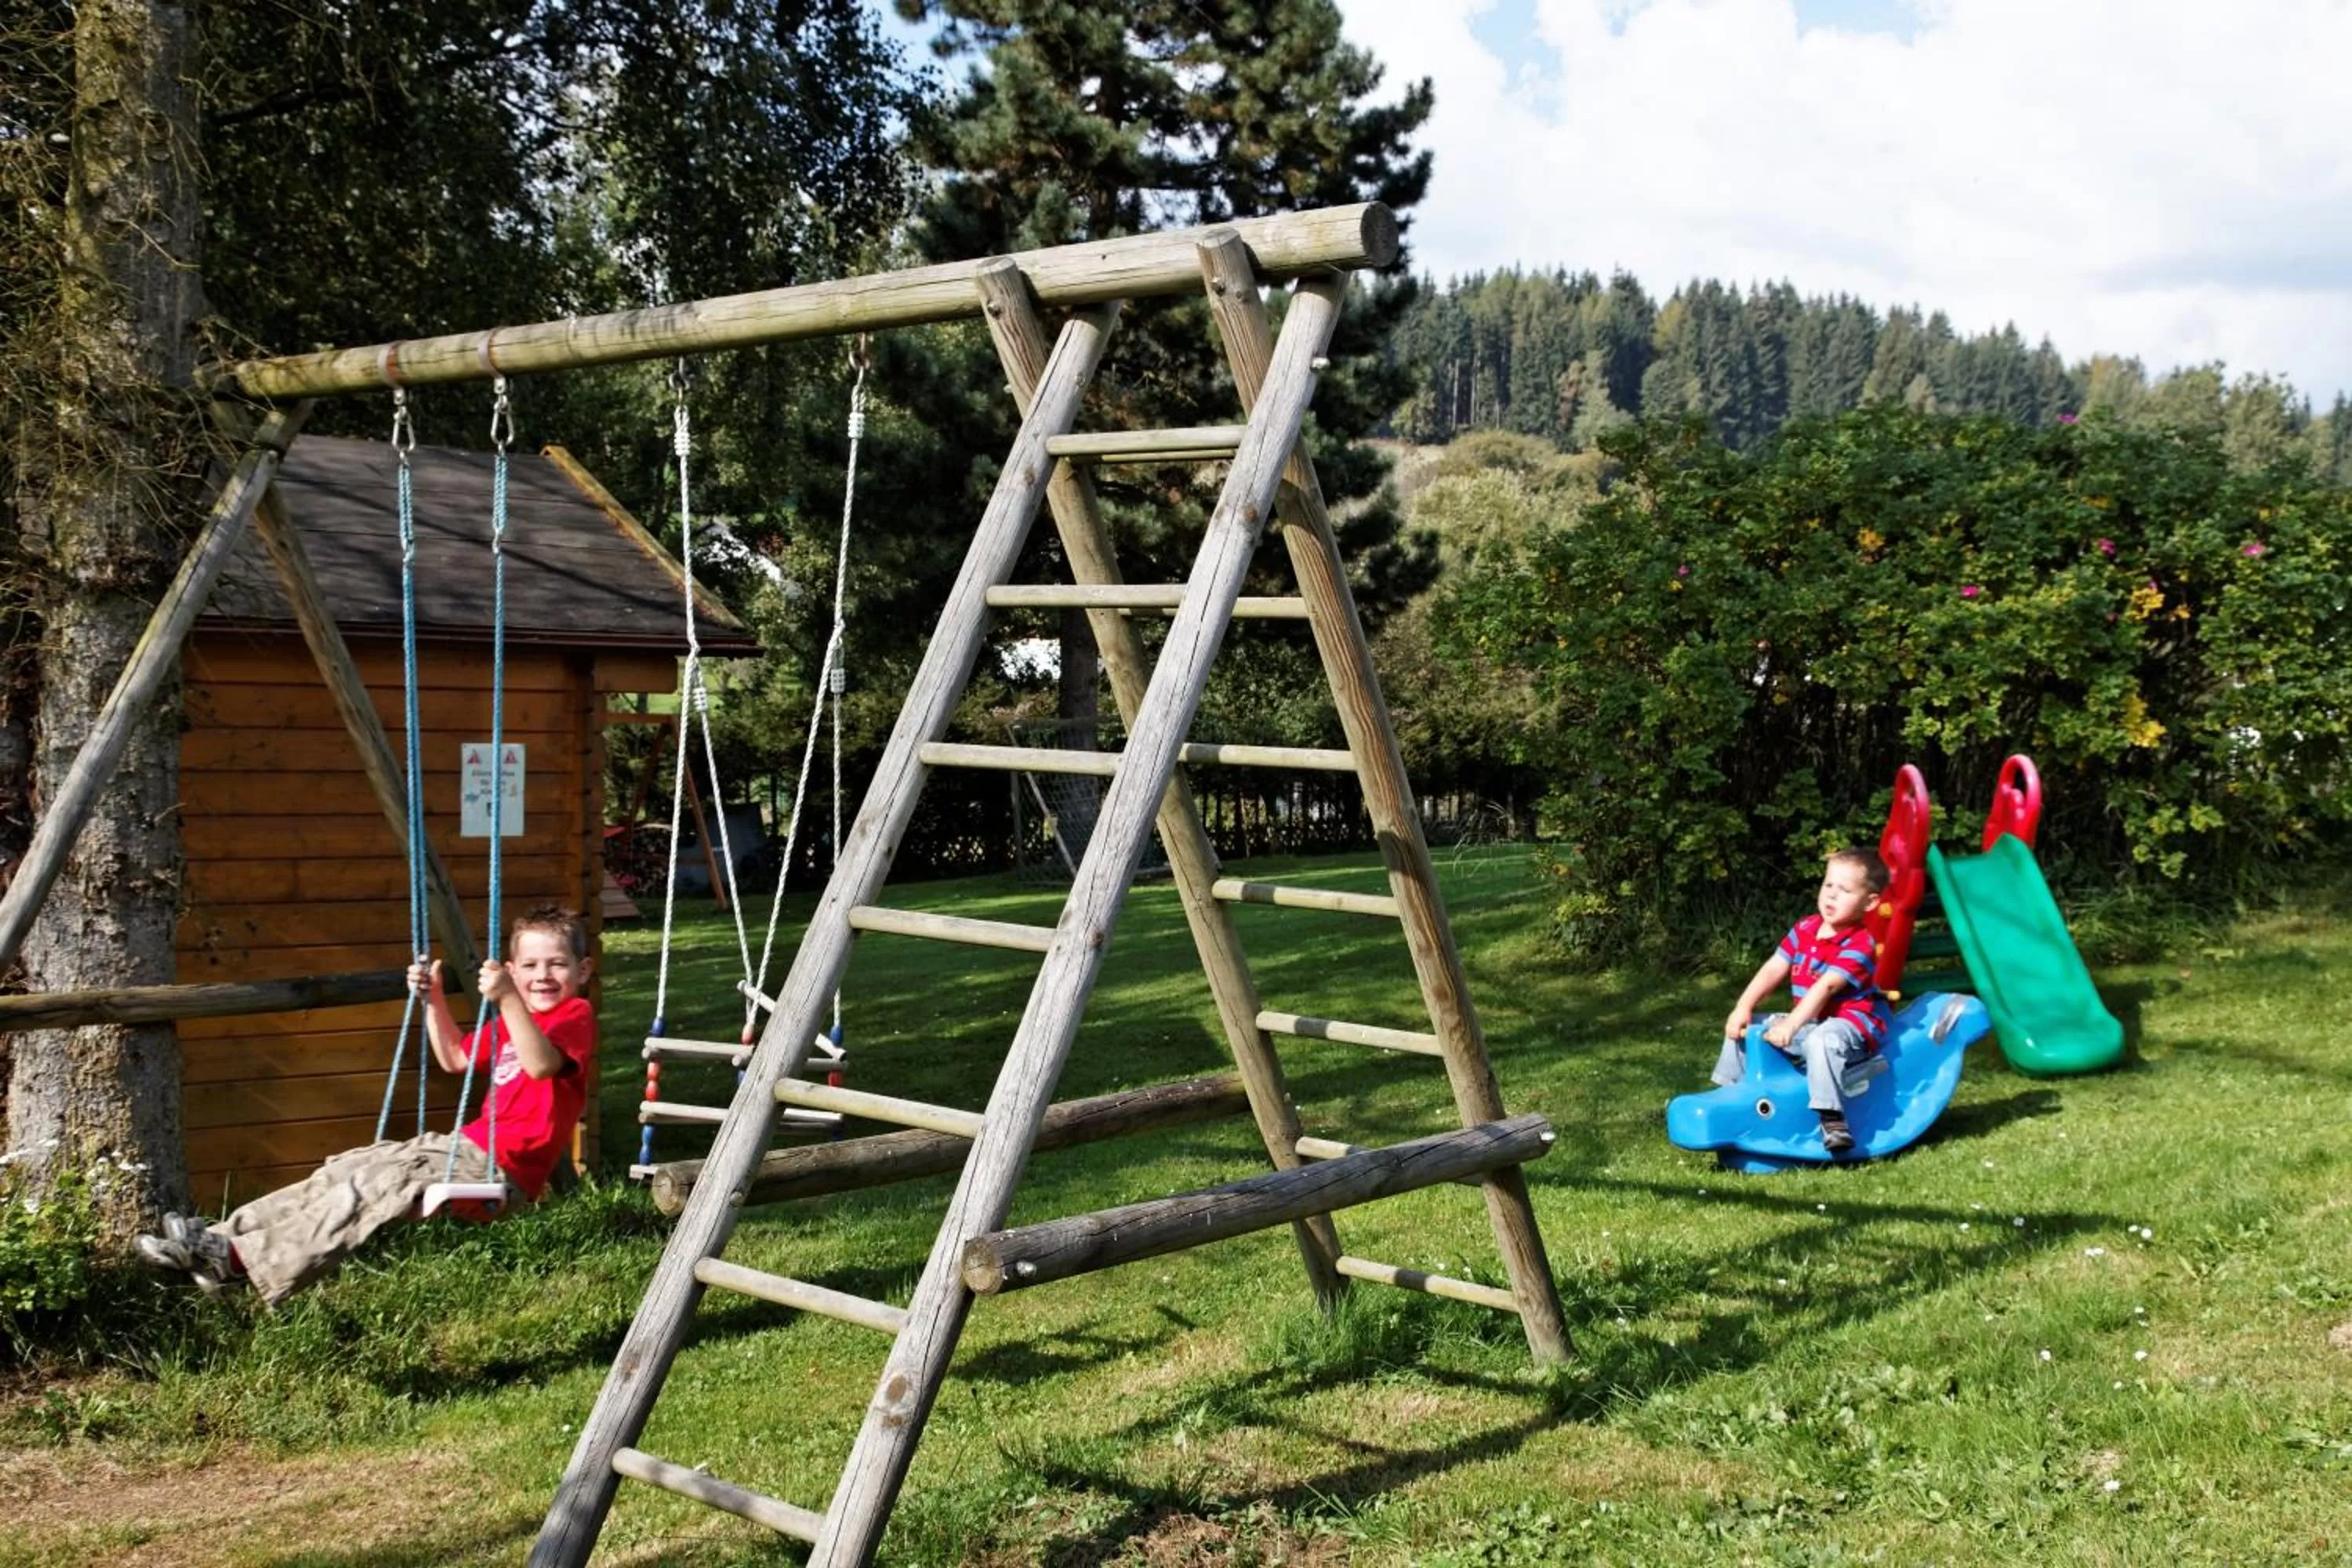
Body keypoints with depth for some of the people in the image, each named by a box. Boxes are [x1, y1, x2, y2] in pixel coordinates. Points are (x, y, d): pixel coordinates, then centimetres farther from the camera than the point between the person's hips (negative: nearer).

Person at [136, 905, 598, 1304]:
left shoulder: (576, 1016, -9)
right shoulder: (511, 1019, 22)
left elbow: (541, 1064, -30)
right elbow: (455, 1059, 30)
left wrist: (509, 1000, -39)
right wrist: (434, 998, 19)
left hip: (499, 1168, -10)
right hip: (467, 1145, 10)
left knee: (370, 1186, -20)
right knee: (345, 1170, -1)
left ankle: (243, 1261, -23)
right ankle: (224, 1238, -6)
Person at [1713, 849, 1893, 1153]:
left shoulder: (1859, 945, -17)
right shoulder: (1805, 930, 6)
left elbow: (1826, 987, -26)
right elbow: (1773, 969, 1)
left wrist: (1790, 1026, -34)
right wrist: (1743, 1008, -10)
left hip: (1850, 1025, -8)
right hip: (1808, 1023, 8)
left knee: (1821, 1041, -41)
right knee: (1744, 1028, 6)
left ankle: (1832, 1120, -39)